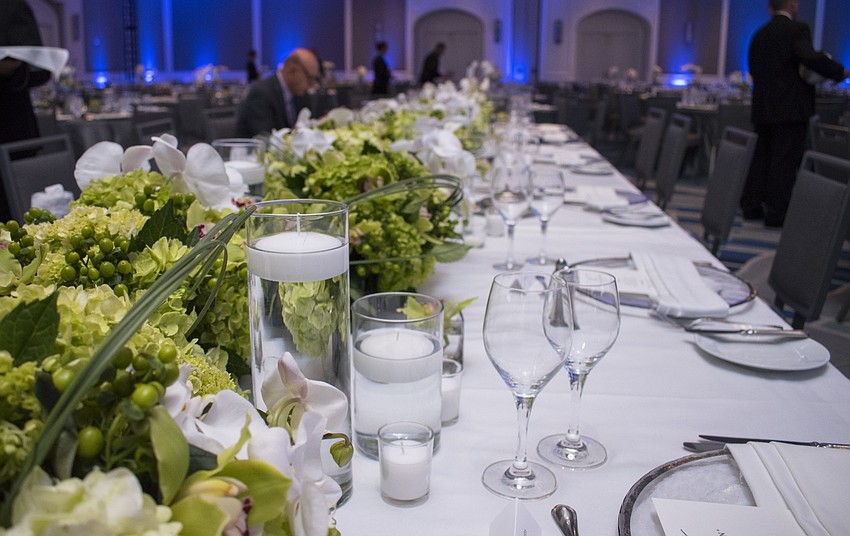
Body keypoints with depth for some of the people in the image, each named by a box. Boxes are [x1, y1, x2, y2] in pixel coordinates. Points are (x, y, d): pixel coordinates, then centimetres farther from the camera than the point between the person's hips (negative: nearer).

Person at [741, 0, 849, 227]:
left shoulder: (759, 34, 12)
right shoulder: (797, 29, -9)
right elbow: (811, 57, -22)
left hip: (762, 107, 7)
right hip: (790, 108, -7)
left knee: (762, 156, 14)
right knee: (785, 161, -2)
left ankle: (751, 206, 17)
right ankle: (776, 213, -1)